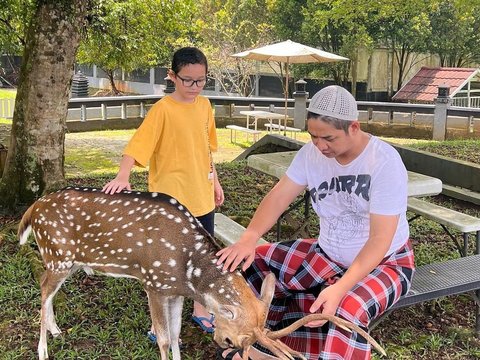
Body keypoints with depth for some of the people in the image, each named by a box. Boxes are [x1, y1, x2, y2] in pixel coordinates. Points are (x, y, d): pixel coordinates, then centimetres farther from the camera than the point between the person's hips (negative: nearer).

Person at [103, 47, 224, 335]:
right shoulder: (163, 109, -15)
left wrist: (215, 181, 17)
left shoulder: (204, 105, 6)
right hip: (171, 201, -6)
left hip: (202, 197, 7)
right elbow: (138, 144, -25)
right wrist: (123, 176, -41)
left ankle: (200, 310, 38)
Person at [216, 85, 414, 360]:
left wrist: (340, 288, -39)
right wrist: (248, 239, -28)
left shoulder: (385, 162, -26)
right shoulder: (311, 153, -10)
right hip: (327, 255, 6)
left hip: (385, 263, -5)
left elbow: (380, 239, -28)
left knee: (347, 310, -37)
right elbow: (279, 197, -10)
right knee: (252, 263, -3)